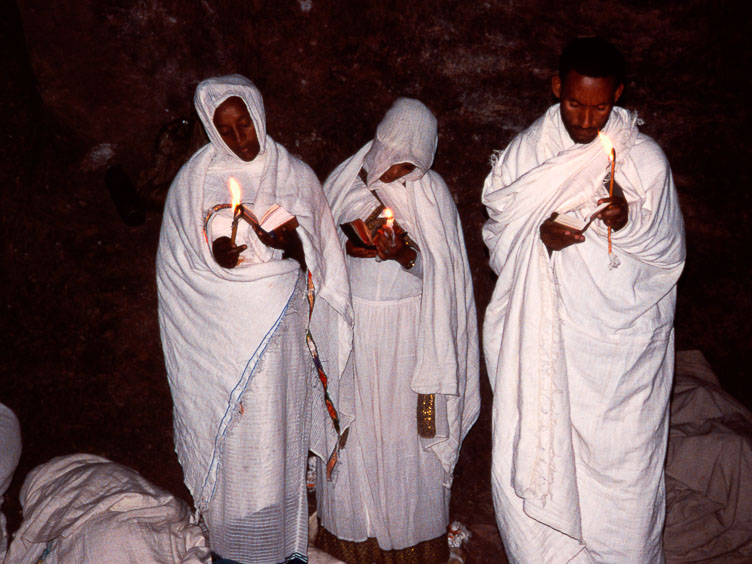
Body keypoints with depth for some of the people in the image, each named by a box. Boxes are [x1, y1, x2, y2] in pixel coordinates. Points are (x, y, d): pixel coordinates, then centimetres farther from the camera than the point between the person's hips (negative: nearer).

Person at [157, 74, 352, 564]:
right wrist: (218, 255, -21)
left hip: (283, 329, 1)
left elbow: (318, 257, 1)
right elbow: (181, 261, 0)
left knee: (281, 432, 12)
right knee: (232, 437, 8)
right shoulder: (197, 179, -3)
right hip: (224, 333, -1)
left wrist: (290, 243, -21)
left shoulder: (294, 174, 0)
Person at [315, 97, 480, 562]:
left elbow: (435, 268, -4)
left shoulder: (430, 192, -9)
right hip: (351, 321, 2)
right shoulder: (347, 180, -4)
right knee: (352, 423, 14)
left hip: (406, 326, -2)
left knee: (405, 427, 9)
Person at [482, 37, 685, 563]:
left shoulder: (645, 159, -2)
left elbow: (670, 253, 1)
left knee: (621, 459, 4)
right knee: (536, 456, 6)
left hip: (621, 339, -1)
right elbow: (498, 234, 7)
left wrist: (629, 222, -19)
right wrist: (538, 237, -14)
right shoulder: (524, 153, 3)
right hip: (543, 339, 2)